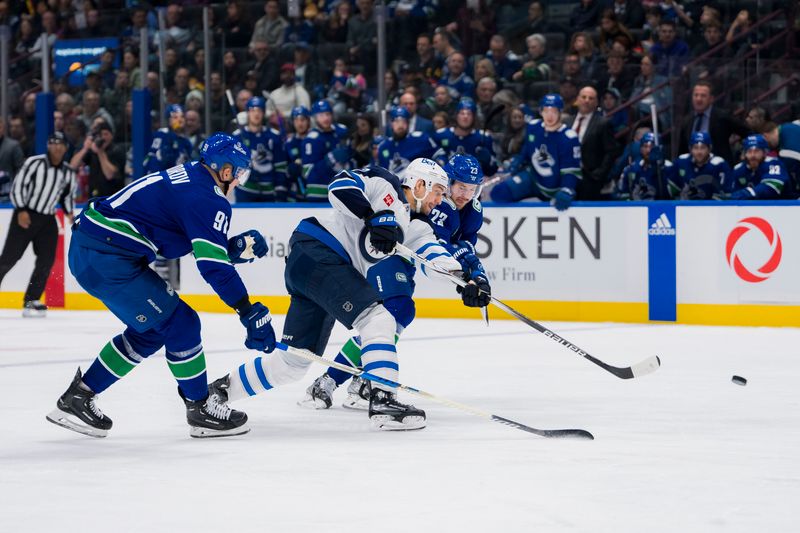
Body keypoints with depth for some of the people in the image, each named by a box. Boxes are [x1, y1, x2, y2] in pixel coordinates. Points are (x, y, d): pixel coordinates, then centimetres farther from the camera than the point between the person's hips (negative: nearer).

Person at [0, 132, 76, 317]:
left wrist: (69, 212, 3)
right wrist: (21, 210, -19)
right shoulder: (34, 163, -9)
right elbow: (18, 185, -10)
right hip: (25, 216, -5)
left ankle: (30, 301, 4)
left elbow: (67, 195, 20)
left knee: (46, 261, -4)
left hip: (47, 220, 5)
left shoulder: (68, 172, 7)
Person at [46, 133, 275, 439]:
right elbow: (213, 265, -20)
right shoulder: (208, 199, -13)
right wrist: (250, 313, -20)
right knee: (180, 324, -2)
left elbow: (202, 246, 23)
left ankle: (78, 397, 22)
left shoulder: (184, 176, 17)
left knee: (150, 331, 18)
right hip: (108, 258, -10)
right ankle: (201, 410, 9)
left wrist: (237, 246, 8)